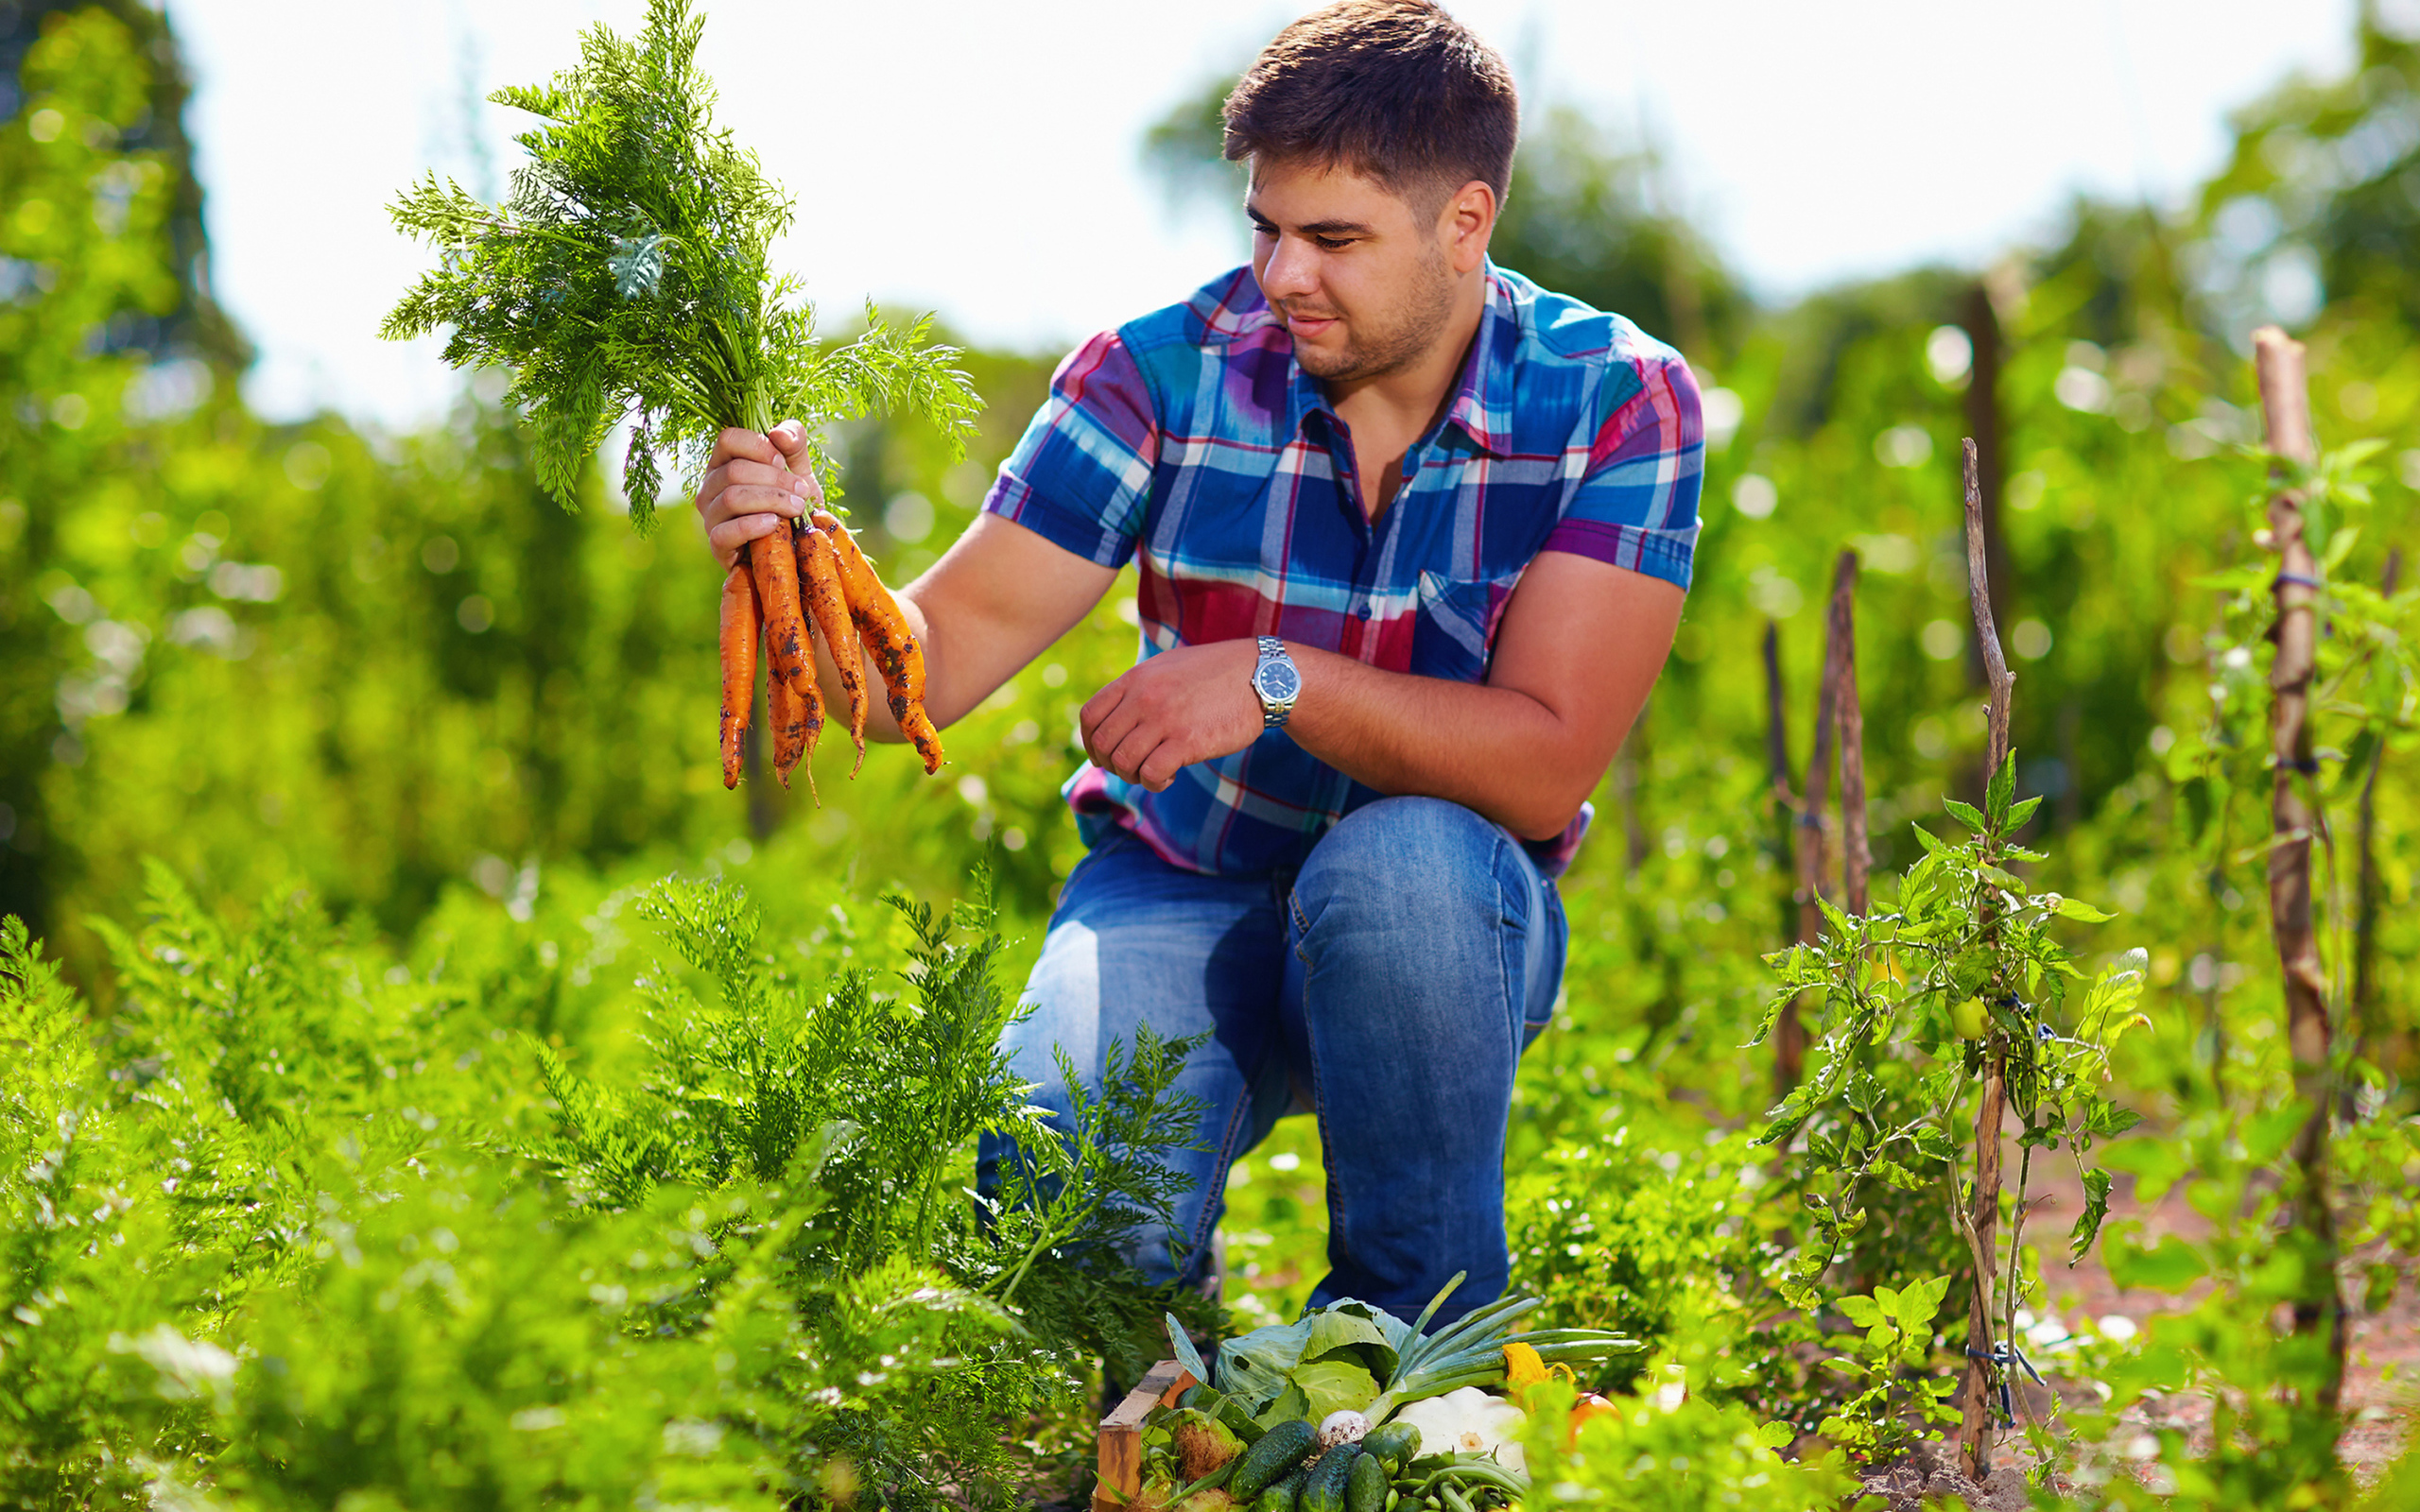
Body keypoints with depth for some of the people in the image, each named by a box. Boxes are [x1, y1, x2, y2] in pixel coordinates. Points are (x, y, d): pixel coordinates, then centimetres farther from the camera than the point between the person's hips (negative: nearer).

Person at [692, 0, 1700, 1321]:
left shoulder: (1620, 402, -12)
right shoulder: (1168, 370, -9)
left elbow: (1547, 764, -20)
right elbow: (929, 665, -9)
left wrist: (1279, 681, -32)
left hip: (1448, 917, 0)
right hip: (1178, 892, 0)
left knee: (1402, 861, -37)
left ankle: (1420, 1316, -13)